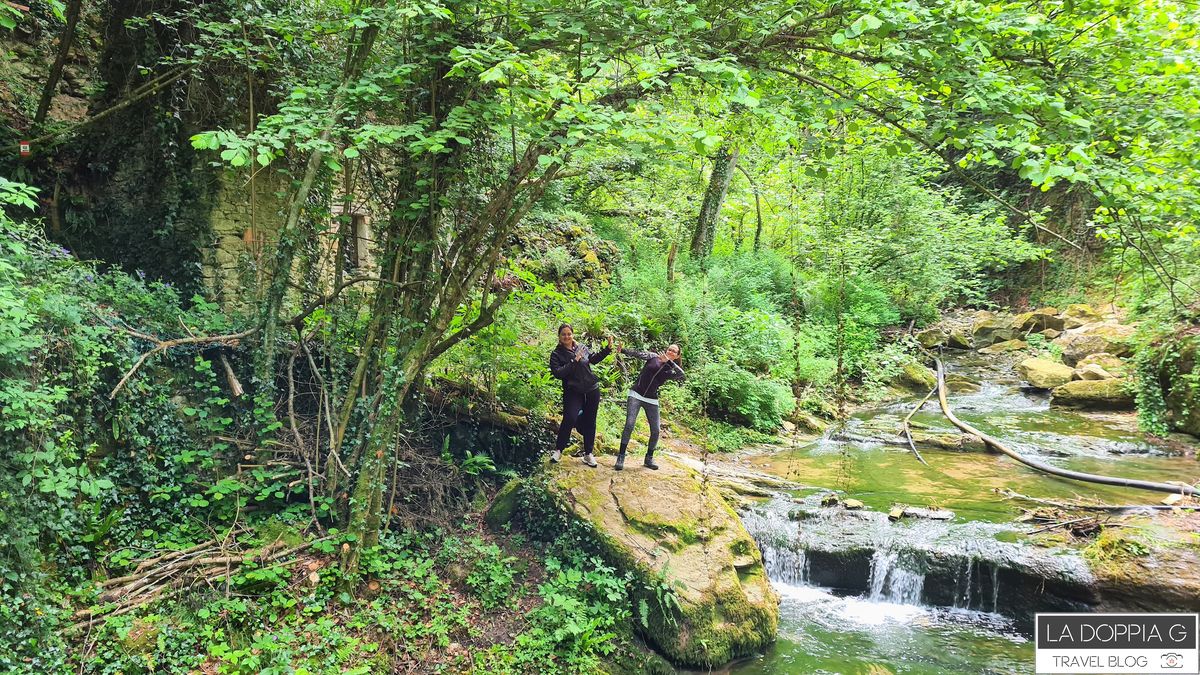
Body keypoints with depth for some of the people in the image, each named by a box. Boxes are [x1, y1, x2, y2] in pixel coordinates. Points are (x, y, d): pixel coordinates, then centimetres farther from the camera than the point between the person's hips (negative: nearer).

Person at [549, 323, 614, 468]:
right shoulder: (556, 354, -7)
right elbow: (557, 373, -20)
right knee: (570, 419, -20)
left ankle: (588, 453, 23)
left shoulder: (582, 347, 3)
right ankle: (558, 450, -1)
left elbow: (594, 358, 21)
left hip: (592, 390, 4)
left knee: (590, 422, 9)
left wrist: (608, 349, 11)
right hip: (573, 392, -4)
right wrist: (574, 361, -21)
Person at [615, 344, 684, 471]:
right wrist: (621, 350, -24)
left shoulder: (671, 372, 5)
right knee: (629, 425, -13)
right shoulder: (653, 357, 4)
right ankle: (621, 457, -6)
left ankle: (649, 458, 21)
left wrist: (668, 361, -29)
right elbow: (637, 354, -9)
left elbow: (681, 374, -17)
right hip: (636, 395, -3)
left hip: (652, 401, 3)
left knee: (655, 430, 1)